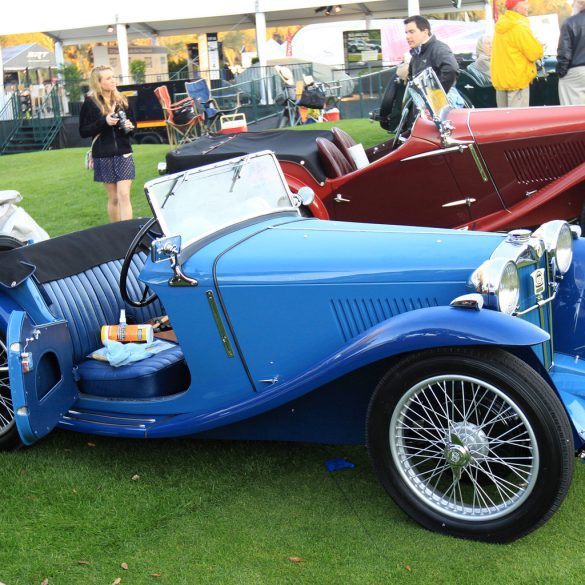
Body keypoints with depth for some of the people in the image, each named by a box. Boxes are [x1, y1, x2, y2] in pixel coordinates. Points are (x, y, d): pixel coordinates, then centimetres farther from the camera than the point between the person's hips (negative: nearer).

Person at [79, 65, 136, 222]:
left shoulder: (122, 100, 5)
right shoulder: (90, 103, -5)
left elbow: (132, 122, 16)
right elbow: (83, 131, -6)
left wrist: (130, 126, -9)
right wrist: (104, 122, -19)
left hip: (123, 153, 1)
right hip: (103, 156, -1)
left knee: (124, 196, -8)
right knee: (113, 198, 6)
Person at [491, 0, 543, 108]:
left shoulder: (501, 25, 10)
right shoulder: (519, 26, -15)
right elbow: (535, 53, -15)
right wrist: (539, 47, 7)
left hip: (499, 79, 8)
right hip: (517, 80, -8)